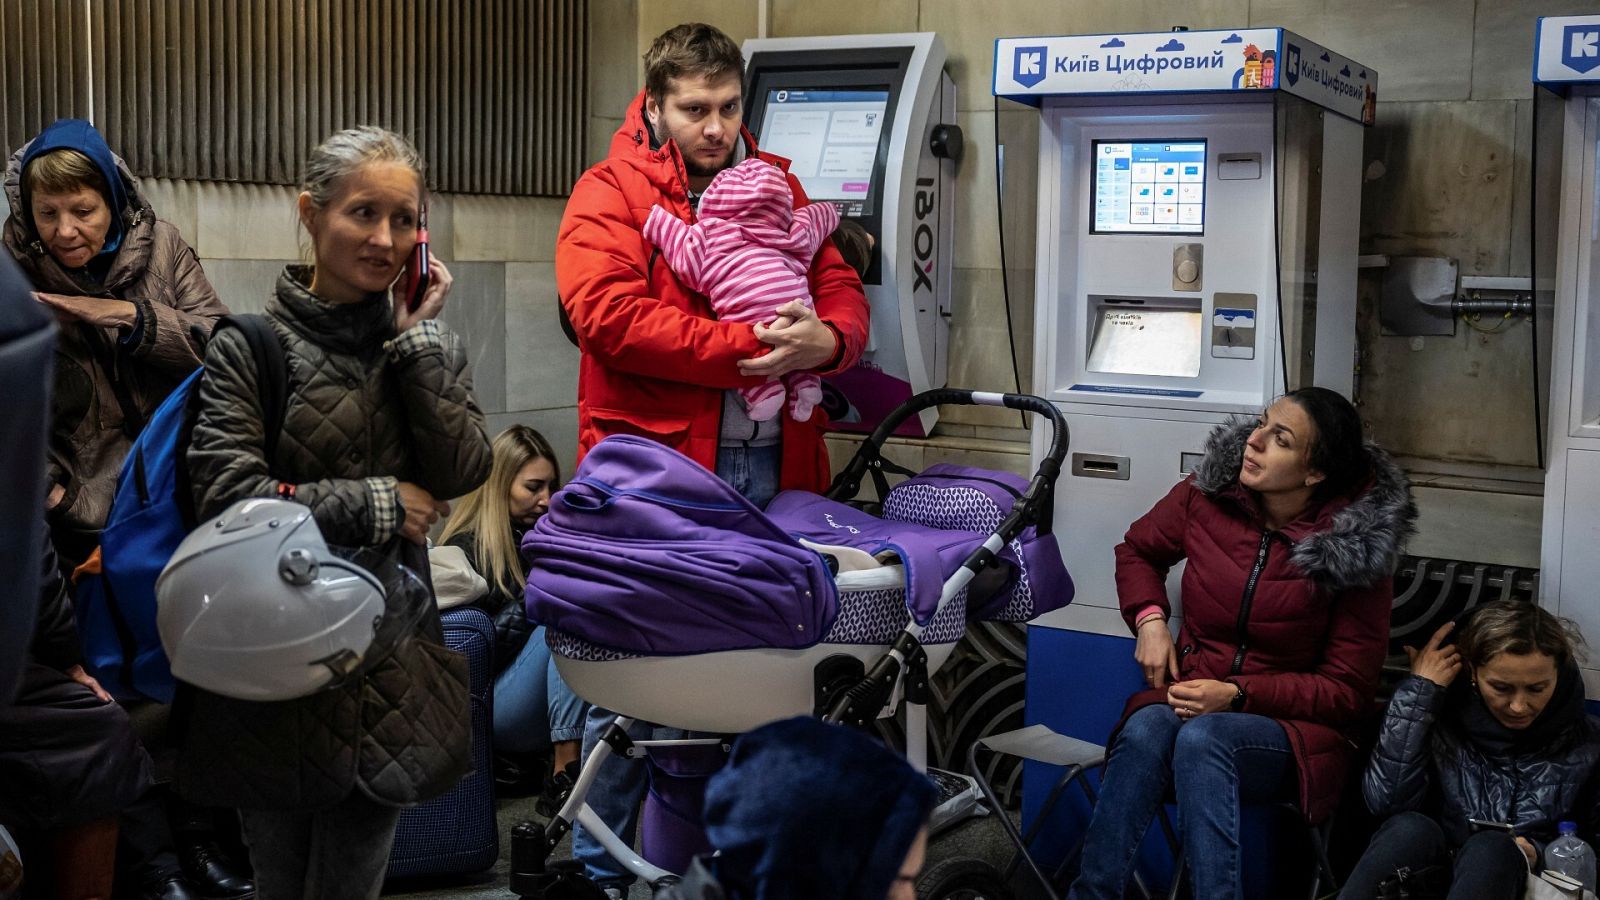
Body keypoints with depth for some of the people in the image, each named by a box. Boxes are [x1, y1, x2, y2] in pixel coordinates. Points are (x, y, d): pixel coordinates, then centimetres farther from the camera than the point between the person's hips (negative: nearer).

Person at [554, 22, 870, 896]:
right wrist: (748, 345, -18)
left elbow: (840, 290, 13)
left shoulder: (775, 184, 15)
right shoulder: (609, 194, -2)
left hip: (773, 471, 5)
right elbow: (613, 315, -17)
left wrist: (825, 339, -11)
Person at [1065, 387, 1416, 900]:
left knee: (1201, 738, -37)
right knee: (1146, 728, -34)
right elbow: (1139, 551, 20)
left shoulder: (1356, 552, -9)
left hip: (1292, 730, -3)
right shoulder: (1207, 495, -1)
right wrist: (1149, 619, 0)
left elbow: (1348, 692, -4)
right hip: (1188, 703, 3)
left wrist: (1238, 695, -17)